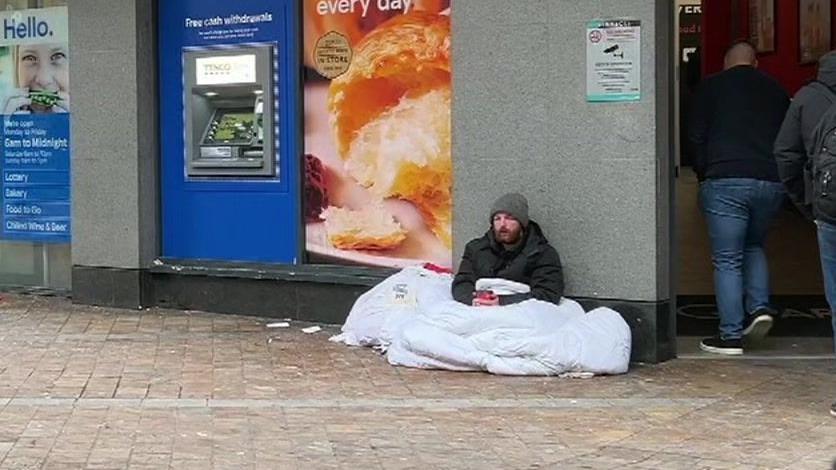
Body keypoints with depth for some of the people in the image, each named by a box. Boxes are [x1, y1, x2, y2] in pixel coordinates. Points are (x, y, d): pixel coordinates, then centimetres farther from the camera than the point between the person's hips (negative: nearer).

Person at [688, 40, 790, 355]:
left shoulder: (711, 88, 5)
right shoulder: (776, 91, 15)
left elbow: (696, 138, 3)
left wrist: (703, 175, 15)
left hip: (726, 180, -4)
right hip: (772, 182, 4)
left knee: (727, 261, 1)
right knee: (753, 246, 25)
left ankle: (731, 336, 0)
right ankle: (759, 306, 7)